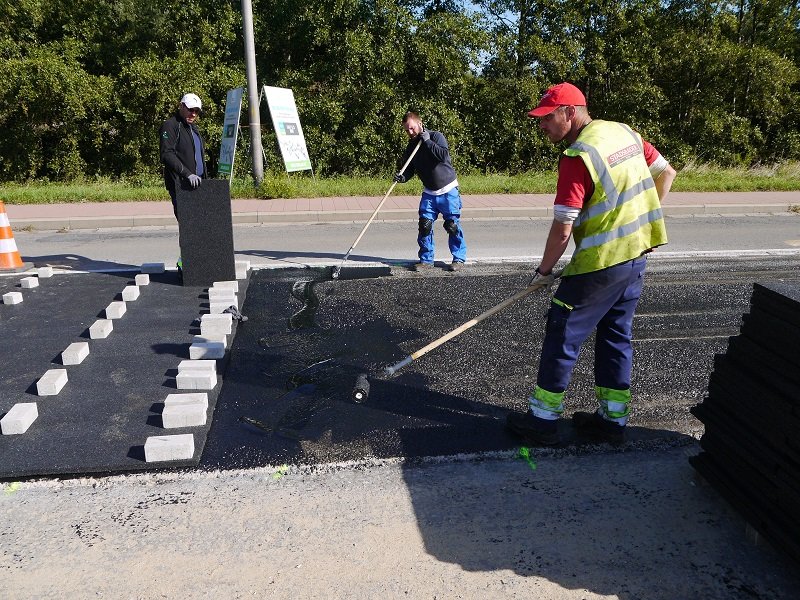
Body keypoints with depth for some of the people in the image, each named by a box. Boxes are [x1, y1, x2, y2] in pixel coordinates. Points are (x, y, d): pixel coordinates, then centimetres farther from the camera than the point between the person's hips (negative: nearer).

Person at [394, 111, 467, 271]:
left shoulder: (436, 136, -11)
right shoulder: (412, 146, 5)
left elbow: (443, 155, -28)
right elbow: (409, 168, 6)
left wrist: (427, 141, -23)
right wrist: (403, 177, -15)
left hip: (448, 190, -5)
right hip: (429, 192, 5)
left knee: (452, 225, -1)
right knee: (425, 225, -2)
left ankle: (459, 258, 13)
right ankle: (426, 260, 11)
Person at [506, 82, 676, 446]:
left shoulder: (577, 156, -19)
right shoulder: (626, 132, 7)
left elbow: (563, 227, -18)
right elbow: (666, 173, 16)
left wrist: (544, 271, -6)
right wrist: (640, 220, 18)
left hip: (601, 263, -9)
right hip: (637, 254, 9)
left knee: (562, 334, 2)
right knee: (616, 333, 17)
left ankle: (542, 420, 12)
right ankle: (613, 419, 26)